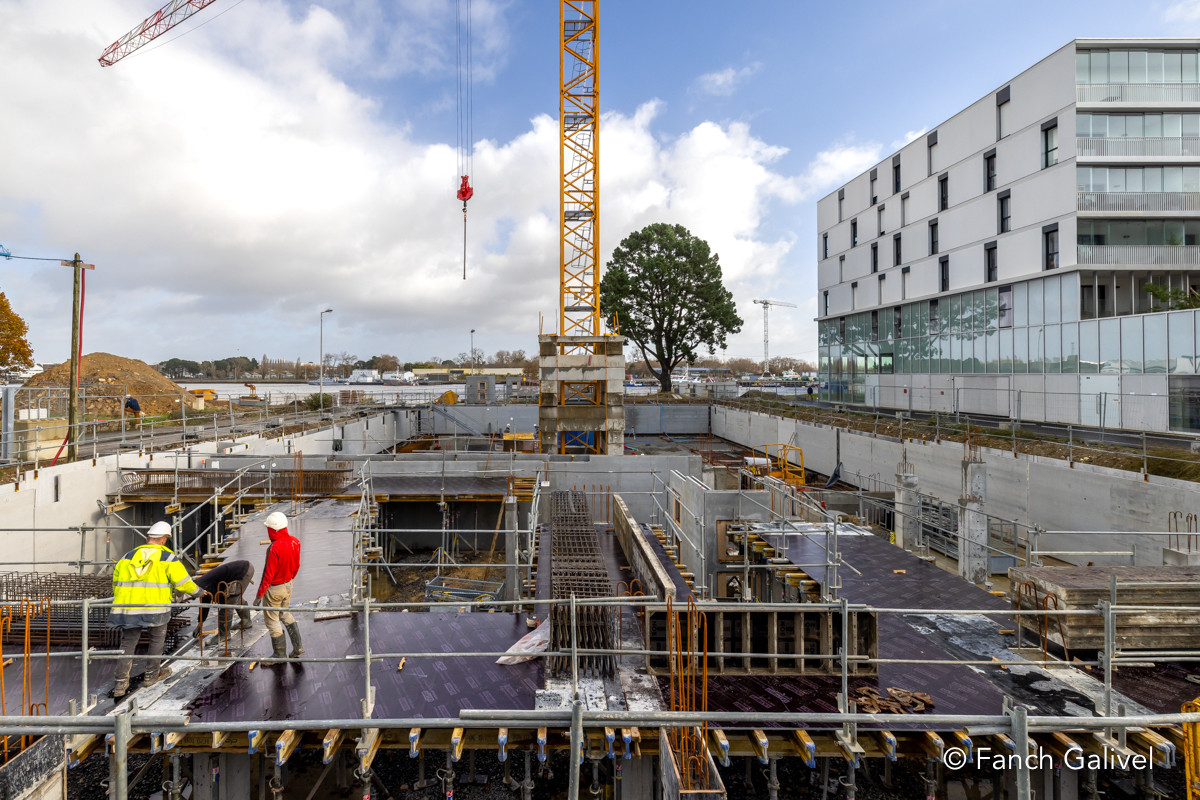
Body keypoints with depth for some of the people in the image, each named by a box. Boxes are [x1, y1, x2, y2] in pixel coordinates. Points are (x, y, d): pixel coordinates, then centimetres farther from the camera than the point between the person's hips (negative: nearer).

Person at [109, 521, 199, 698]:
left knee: (128, 643, 15)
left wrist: (121, 604, 31)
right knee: (157, 639, 18)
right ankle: (152, 674, 29)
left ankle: (121, 682, 10)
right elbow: (183, 582, -3)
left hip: (127, 608, 3)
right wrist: (198, 591, 16)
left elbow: (116, 584, 17)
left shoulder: (127, 557, 11)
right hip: (155, 608, -3)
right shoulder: (168, 558, -2)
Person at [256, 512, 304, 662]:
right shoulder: (294, 542, -7)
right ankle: (298, 645, 26)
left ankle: (280, 654, 21)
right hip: (288, 585, 7)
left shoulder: (274, 548, -29)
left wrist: (259, 595, -13)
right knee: (285, 613, 26)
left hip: (274, 589, -7)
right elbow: (296, 566, 6)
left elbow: (268, 575, -22)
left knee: (272, 620, 10)